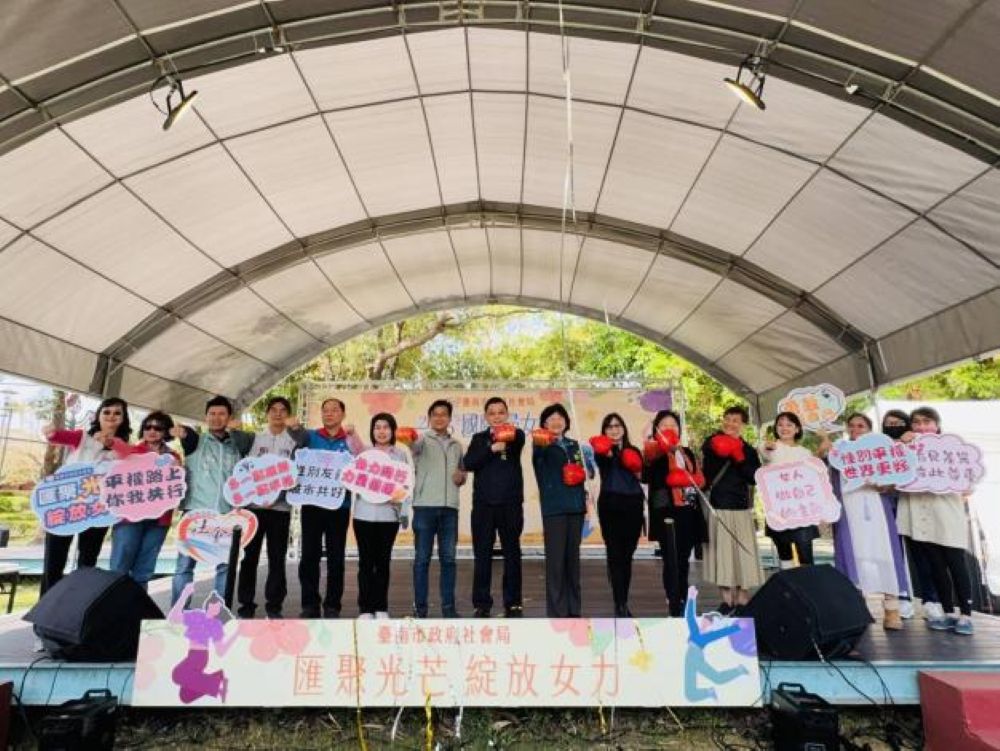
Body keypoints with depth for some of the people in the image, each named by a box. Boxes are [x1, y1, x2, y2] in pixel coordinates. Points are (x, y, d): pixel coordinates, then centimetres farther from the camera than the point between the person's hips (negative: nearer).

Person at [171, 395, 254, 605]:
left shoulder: (238, 445, 13)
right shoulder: (195, 441, 6)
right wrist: (181, 432, -33)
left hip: (227, 514, 2)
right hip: (196, 511, -2)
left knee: (225, 565, 5)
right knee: (185, 564, -3)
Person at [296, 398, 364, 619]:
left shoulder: (349, 440, 7)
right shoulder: (312, 436, 10)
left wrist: (351, 434, -22)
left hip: (339, 506, 0)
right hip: (312, 504, 1)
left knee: (336, 557, 4)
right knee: (309, 555, 3)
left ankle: (332, 605, 13)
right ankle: (309, 604, 14)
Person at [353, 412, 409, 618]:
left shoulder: (401, 453, 7)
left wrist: (400, 495, -14)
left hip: (389, 514, 0)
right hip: (364, 513, 0)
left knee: (383, 561, 7)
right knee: (366, 561, 2)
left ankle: (381, 607, 17)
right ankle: (365, 608, 11)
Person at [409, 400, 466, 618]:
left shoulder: (456, 446, 18)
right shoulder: (422, 440, 3)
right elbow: (414, 447, -21)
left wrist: (462, 477, 0)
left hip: (450, 506, 4)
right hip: (425, 505, -3)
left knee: (448, 558, 6)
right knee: (422, 558, 1)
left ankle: (448, 606, 14)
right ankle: (420, 607, 10)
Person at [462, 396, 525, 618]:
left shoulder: (515, 435, 4)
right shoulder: (479, 439, 10)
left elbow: (520, 439, -22)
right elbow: (468, 463, -6)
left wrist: (510, 435, -45)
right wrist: (492, 449, -17)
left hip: (510, 503, -1)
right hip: (483, 504, 1)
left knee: (512, 553, 5)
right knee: (482, 554, 4)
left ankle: (513, 603, 15)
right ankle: (482, 604, 12)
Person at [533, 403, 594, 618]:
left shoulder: (574, 445, 15)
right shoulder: (544, 445, -2)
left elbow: (589, 468, 22)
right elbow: (538, 454, -27)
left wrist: (586, 473, -2)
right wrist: (541, 443, -51)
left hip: (575, 505, 5)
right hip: (553, 507, -5)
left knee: (573, 557, 10)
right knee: (555, 559, -6)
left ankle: (573, 608, 20)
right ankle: (557, 612, 0)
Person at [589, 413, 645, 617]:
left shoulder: (633, 451, 14)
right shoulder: (603, 450, 0)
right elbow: (601, 459, -24)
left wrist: (638, 471, -6)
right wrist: (605, 452, -45)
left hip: (633, 504, 4)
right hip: (610, 504, -4)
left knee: (627, 555, 9)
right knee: (615, 554, -7)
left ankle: (624, 603, 21)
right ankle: (620, 605, -4)